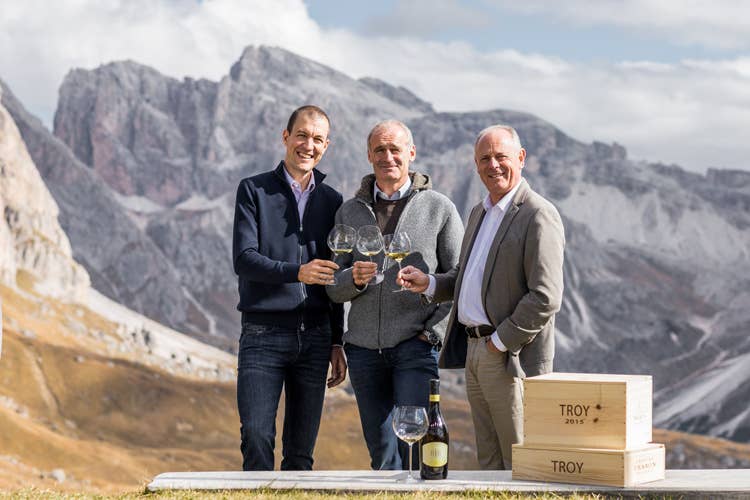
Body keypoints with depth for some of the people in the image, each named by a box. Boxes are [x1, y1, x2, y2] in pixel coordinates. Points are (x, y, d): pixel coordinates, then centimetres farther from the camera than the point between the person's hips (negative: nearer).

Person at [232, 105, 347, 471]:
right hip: (264, 334, -3)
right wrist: (296, 272, -22)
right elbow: (243, 259, -8)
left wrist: (337, 343, 15)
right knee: (257, 437, -13)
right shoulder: (254, 190, 4)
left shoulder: (331, 200, 15)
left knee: (301, 452, 5)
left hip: (315, 335, 3)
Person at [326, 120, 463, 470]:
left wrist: (433, 331, -7)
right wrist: (354, 279, -12)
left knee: (414, 443, -11)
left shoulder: (439, 208, 4)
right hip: (364, 348, 3)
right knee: (382, 455, 9)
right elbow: (333, 289, 9)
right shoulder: (349, 212, 12)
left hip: (416, 348, -3)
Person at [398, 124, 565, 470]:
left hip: (510, 357, -9)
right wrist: (429, 284, 7)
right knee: (489, 464, 14)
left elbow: (546, 297, -19)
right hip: (473, 351, 9)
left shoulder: (538, 216, -12)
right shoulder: (480, 213, 17)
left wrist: (501, 342, -16)